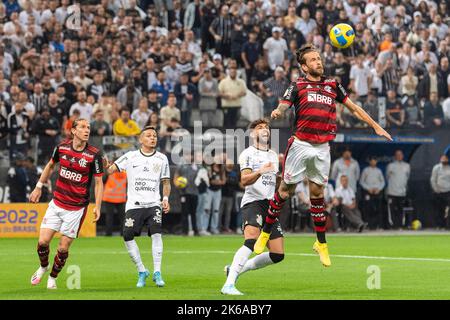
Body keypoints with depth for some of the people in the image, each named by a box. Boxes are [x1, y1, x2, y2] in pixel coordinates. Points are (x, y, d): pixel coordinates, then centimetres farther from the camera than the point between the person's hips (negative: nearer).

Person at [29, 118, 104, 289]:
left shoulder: (94, 154, -13)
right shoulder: (61, 147, -3)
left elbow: (98, 182, -7)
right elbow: (50, 165, 17)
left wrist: (97, 207, -14)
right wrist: (39, 187, 18)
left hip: (77, 208, -2)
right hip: (56, 203, 3)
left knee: (63, 247, 0)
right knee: (43, 241, -4)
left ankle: (53, 278, 24)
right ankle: (43, 266, 28)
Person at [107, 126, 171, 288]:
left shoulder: (162, 159, 10)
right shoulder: (130, 156, 5)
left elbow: (166, 182, 16)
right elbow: (111, 170, 0)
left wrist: (166, 198, 0)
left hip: (153, 204, 0)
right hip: (134, 205, 0)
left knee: (156, 233, -20)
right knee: (127, 236, -10)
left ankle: (157, 273, -14)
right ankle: (141, 271, 8)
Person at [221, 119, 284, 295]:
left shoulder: (274, 155, 22)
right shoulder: (248, 154, -1)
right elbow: (244, 180, -16)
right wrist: (260, 172, -33)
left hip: (270, 205, 8)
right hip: (253, 201, -7)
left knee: (278, 254, 1)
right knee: (251, 241, -31)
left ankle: (236, 269, 16)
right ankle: (229, 285, -34)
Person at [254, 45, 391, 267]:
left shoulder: (332, 85, 13)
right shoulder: (297, 86, 4)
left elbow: (353, 108, 20)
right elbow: (284, 105, -10)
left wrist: (375, 126, 19)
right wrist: (277, 112, -34)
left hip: (322, 148, 3)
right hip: (300, 146, -2)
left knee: (317, 193, 8)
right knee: (285, 190, 2)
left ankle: (321, 243, 16)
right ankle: (265, 234, 15)